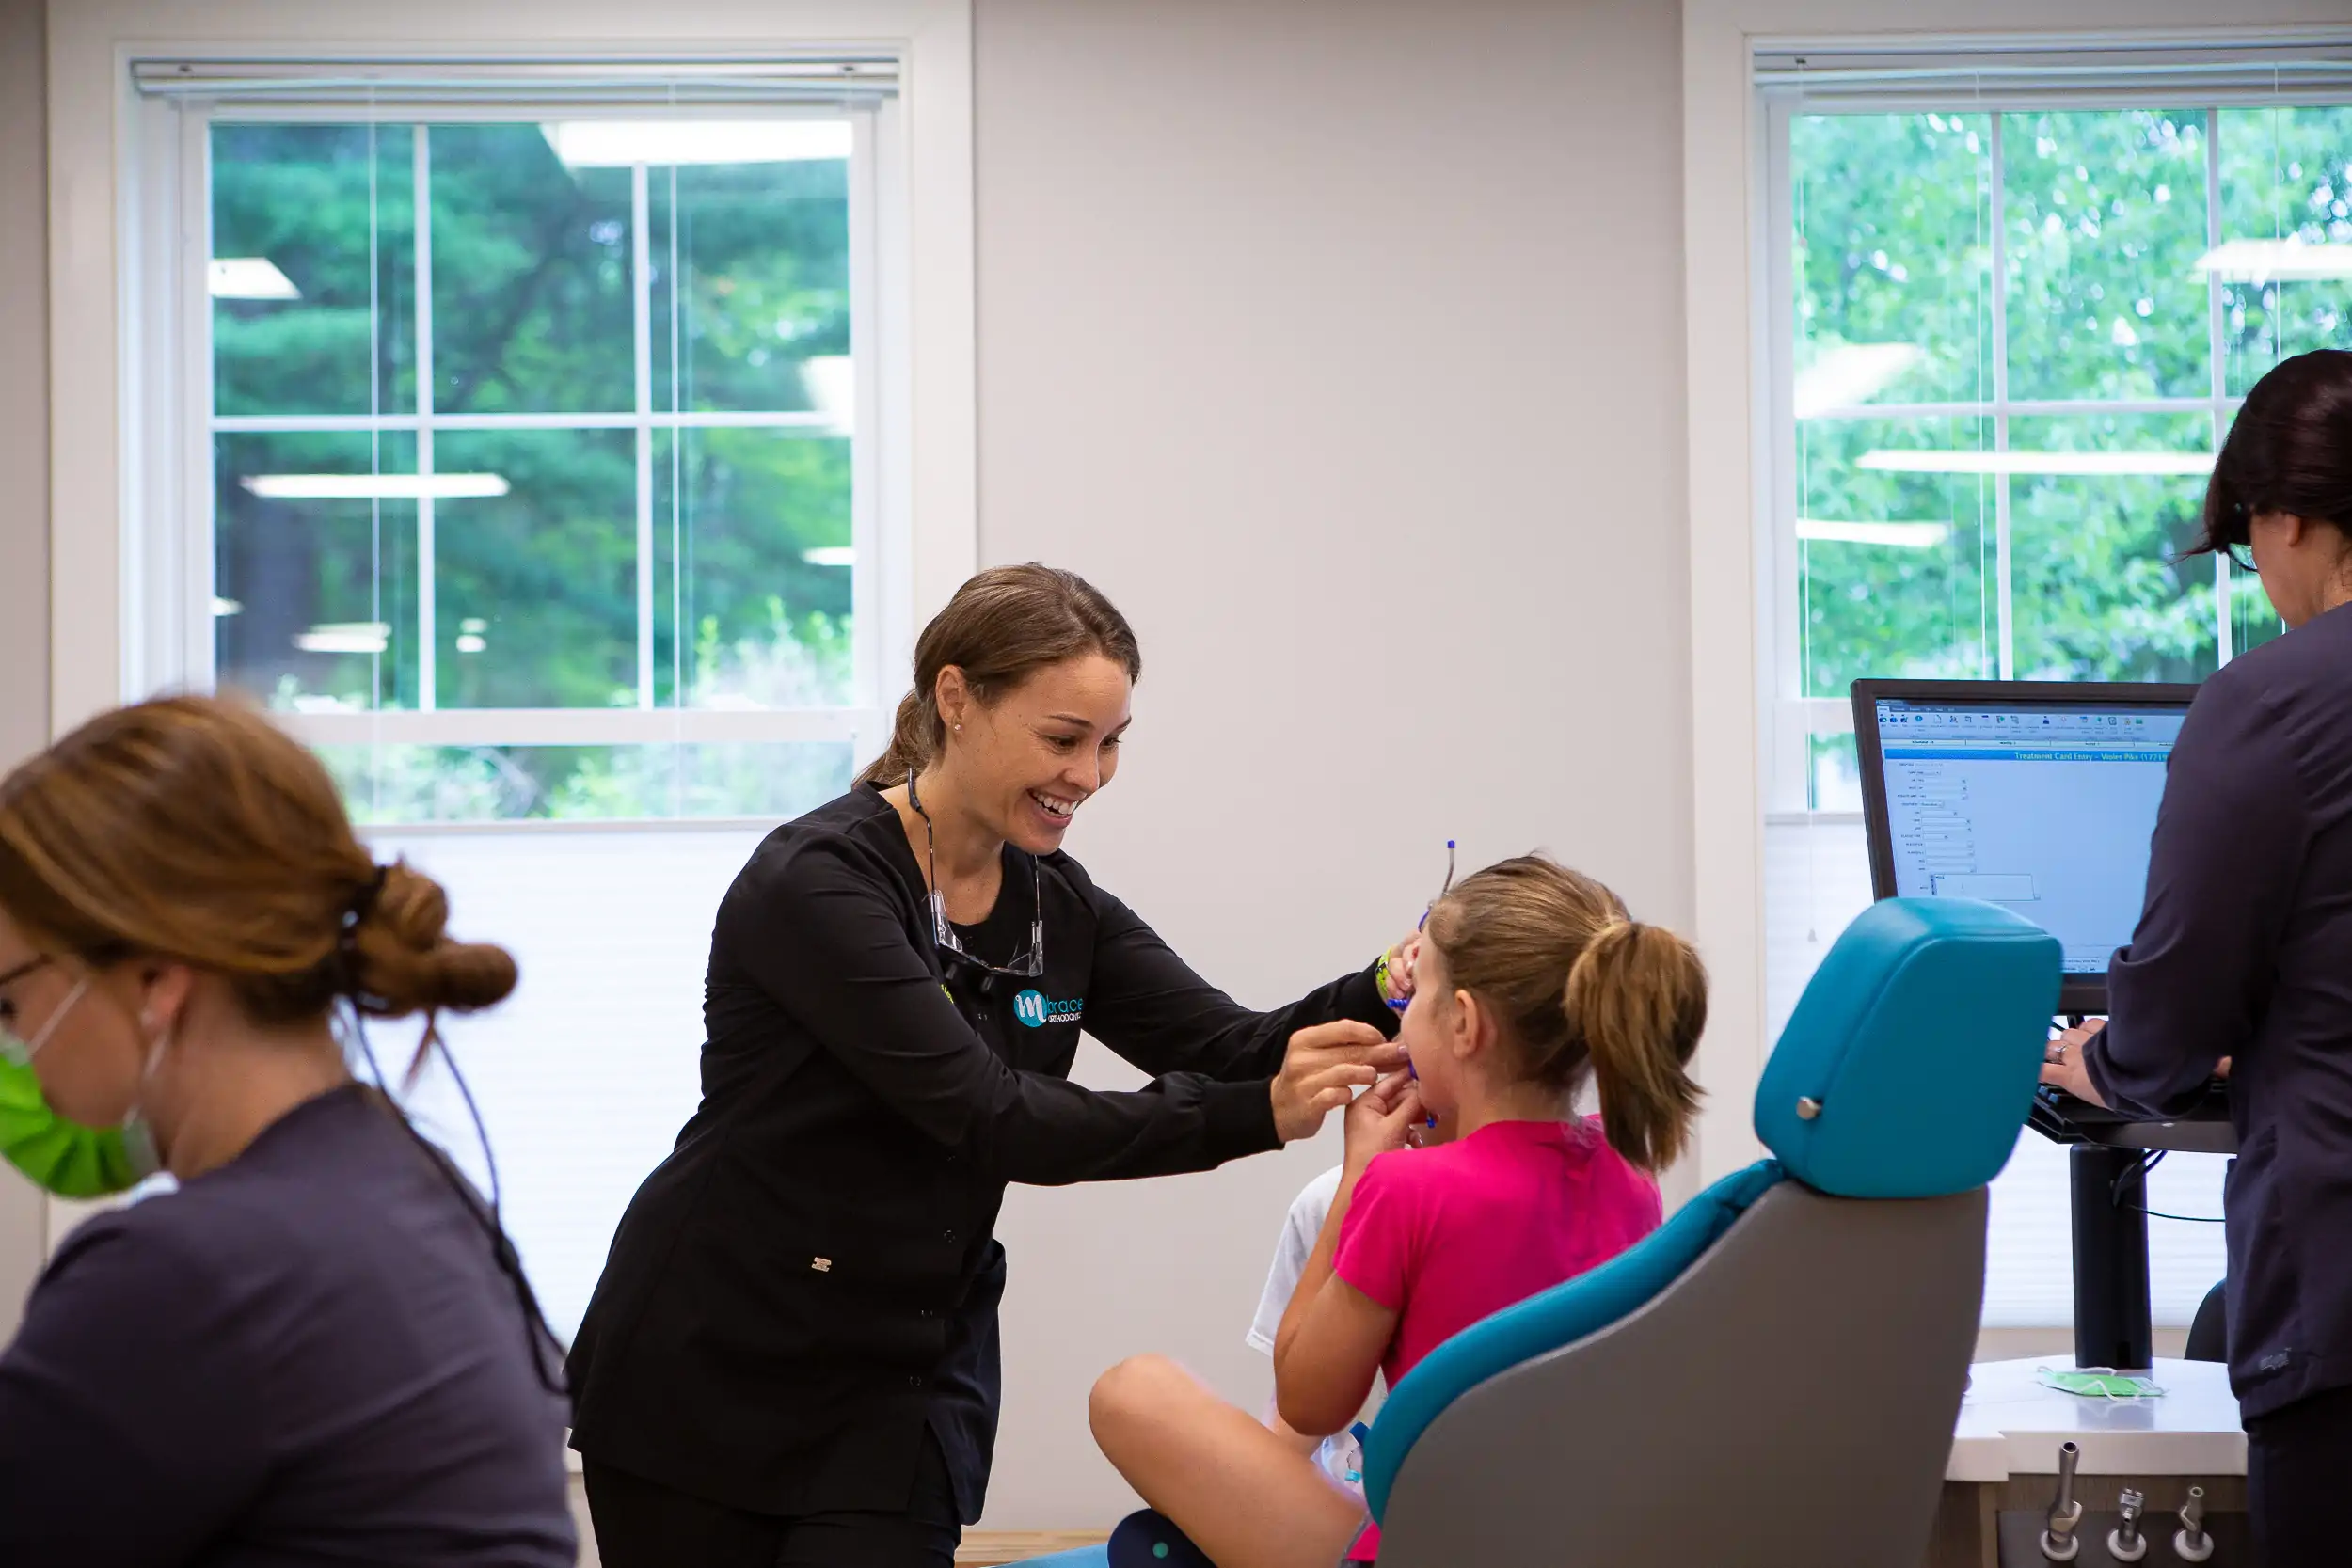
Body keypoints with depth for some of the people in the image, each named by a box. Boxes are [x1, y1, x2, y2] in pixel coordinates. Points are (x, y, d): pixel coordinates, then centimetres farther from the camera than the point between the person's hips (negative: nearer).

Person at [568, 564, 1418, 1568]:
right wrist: (1252, 1116, -34)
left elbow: (1231, 1049, -4)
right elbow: (986, 1118, -27)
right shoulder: (818, 882, -20)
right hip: (713, 1370, -5)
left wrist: (1381, 1001, -25)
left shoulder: (1058, 905, 3)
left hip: (905, 1380, 5)